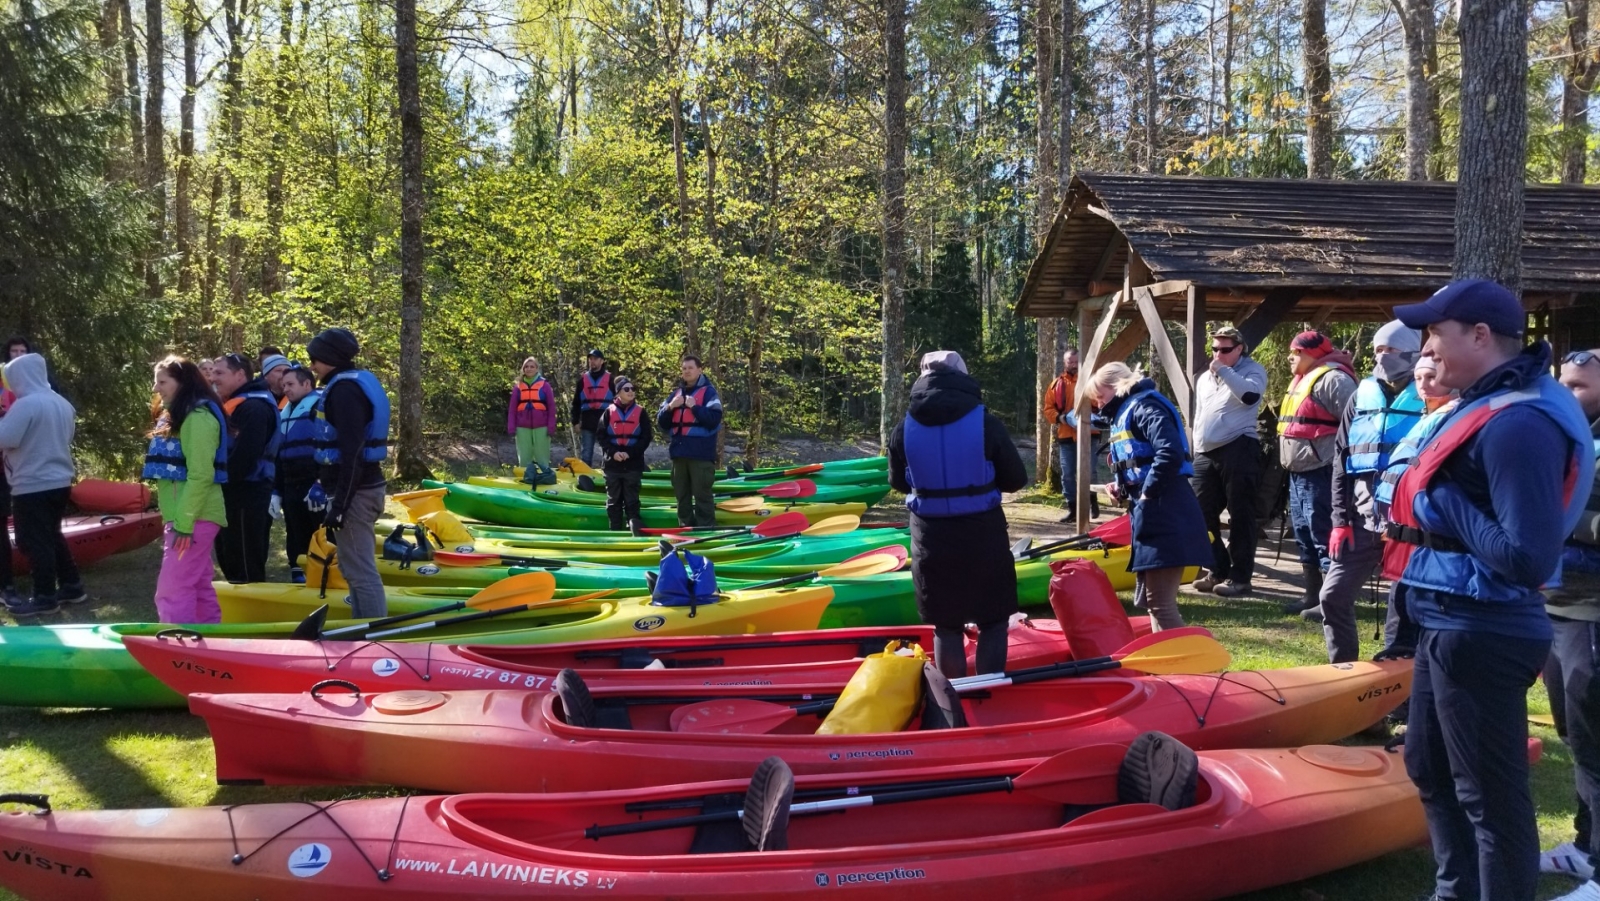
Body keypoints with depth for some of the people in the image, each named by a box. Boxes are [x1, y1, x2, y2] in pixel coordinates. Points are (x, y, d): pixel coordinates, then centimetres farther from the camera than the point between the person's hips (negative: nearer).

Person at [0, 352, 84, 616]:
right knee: (52, 536, 19)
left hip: (32, 485, -8)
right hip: (60, 481, 9)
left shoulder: (25, 405, -17)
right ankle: (71, 587, 23)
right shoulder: (63, 403, 9)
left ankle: (44, 597, 4)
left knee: (34, 542, 0)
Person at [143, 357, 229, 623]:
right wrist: (178, 520, 17)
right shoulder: (179, 416, 18)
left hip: (193, 517, -10)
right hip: (187, 516, 10)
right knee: (199, 587, 13)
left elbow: (201, 476, -21)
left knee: (172, 590, -10)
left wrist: (183, 522, -22)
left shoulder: (198, 417, -14)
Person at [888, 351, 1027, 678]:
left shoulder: (904, 429, -5)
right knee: (993, 621, 14)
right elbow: (1015, 479, -2)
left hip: (931, 539, 2)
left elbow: (899, 482, 8)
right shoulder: (985, 422, -12)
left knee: (945, 625, 16)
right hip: (983, 535, -2)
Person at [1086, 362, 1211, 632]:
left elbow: (1171, 453, -26)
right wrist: (1124, 487, 8)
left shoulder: (1145, 406, -10)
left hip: (1165, 515, -11)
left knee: (1160, 603, -9)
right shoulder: (1125, 413, 21)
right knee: (1149, 599, 16)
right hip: (1149, 514, 11)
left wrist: (1147, 493, -17)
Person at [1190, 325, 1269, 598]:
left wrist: (1224, 370, -18)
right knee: (1201, 514, 7)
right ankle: (1219, 570, 18)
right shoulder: (1204, 377, 21)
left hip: (1238, 450, -7)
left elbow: (1250, 395, -21)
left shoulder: (1252, 370, 1)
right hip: (1205, 454, 7)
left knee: (1240, 516, -4)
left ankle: (1241, 578, -1)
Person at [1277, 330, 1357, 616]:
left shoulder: (1331, 379, -13)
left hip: (1320, 473, -11)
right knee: (1304, 537, 15)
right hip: (1299, 473, 11)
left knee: (1324, 537, -7)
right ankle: (1313, 595, 24)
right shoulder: (1302, 380, 19)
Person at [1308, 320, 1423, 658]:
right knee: (1334, 596, 1)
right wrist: (1340, 519, 4)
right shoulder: (1361, 396, 11)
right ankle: (1343, 669, 16)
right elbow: (1341, 460, 11)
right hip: (1362, 520, 4)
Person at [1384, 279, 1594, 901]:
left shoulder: (1517, 424, -23)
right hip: (1450, 624, 11)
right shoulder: (1489, 405, 9)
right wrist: (1417, 507, 1)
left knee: (1488, 794, 3)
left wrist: (1448, 505, -20)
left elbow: (1527, 557, -29)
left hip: (1478, 634, -11)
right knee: (1430, 767, 24)